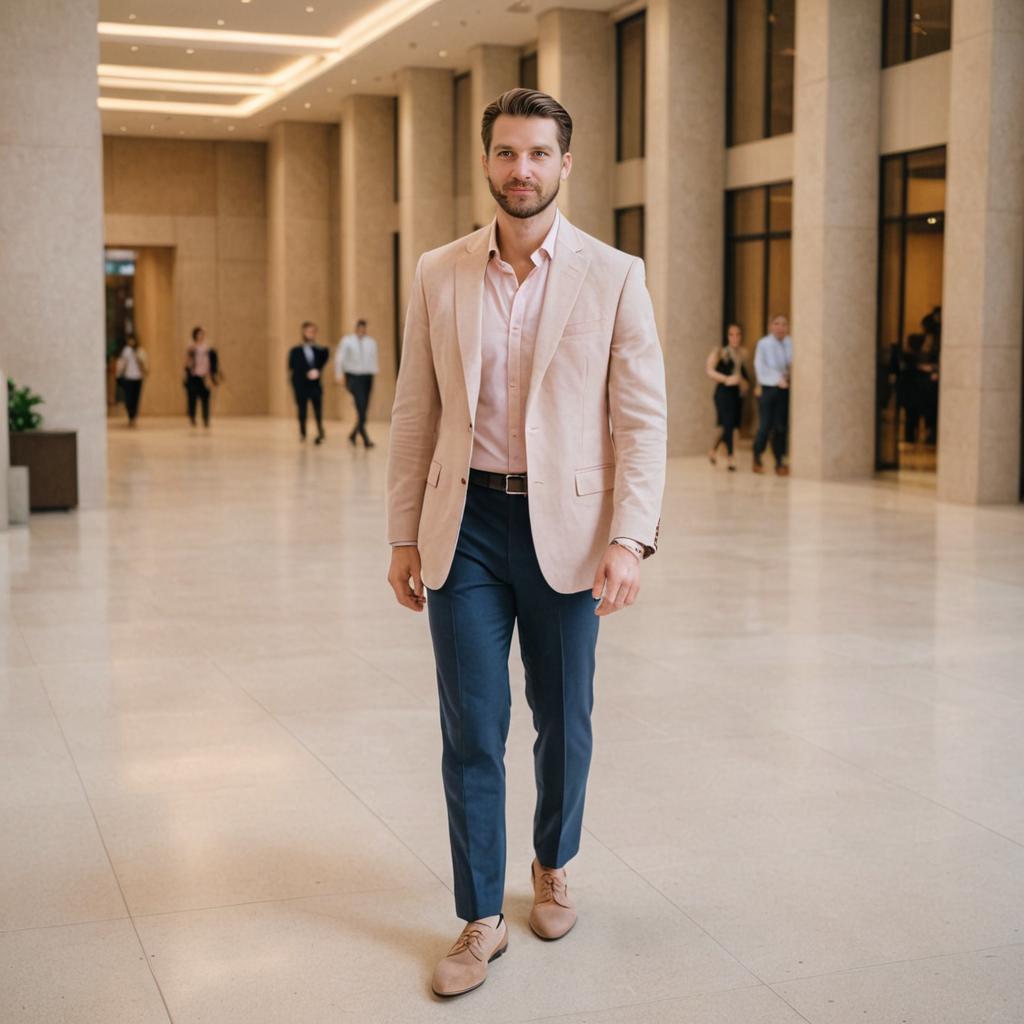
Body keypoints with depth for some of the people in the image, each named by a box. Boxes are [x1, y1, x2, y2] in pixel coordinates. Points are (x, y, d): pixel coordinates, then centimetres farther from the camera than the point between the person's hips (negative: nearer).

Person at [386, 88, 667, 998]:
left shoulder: (613, 275, -2)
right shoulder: (438, 274, 5)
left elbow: (643, 417, -4)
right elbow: (415, 413, 8)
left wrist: (630, 539, -13)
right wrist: (404, 535, 5)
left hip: (566, 526, -1)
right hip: (465, 524, 1)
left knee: (563, 721, 13)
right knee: (471, 729, 2)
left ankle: (554, 865, 38)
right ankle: (482, 919, 16)